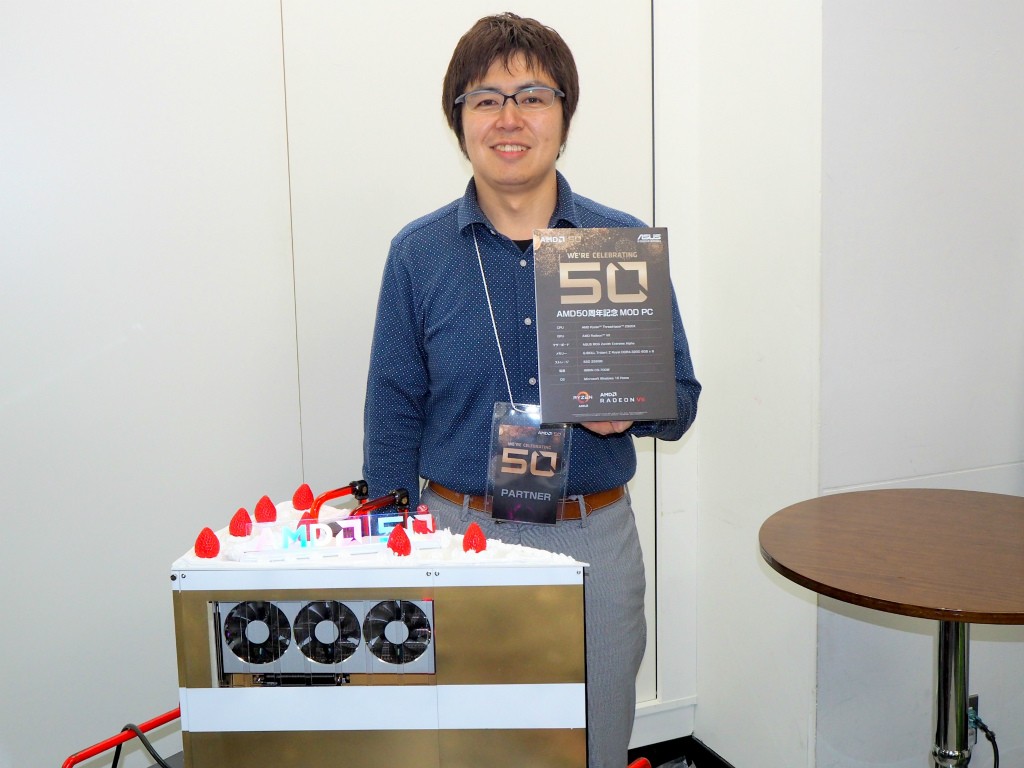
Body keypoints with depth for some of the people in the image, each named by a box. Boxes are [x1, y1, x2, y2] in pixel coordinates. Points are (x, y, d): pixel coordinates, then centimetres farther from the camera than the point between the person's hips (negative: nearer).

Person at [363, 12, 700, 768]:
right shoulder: (418, 253, -1)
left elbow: (681, 401, 5)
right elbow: (393, 422, 3)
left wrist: (627, 408, -17)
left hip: (594, 537, 1)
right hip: (459, 532, 0)